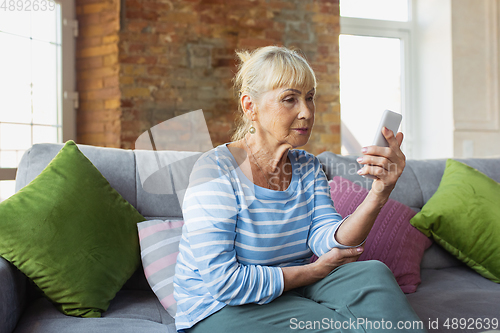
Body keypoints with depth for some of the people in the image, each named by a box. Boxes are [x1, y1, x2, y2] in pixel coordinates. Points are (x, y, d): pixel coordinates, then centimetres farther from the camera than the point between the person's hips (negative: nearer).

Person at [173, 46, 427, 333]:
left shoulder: (309, 167, 5)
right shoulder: (216, 170, -18)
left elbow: (328, 239, -12)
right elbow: (223, 282, -24)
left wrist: (379, 193, -30)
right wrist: (316, 270, -14)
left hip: (291, 295, 6)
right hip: (220, 310, -6)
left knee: (372, 273, -18)